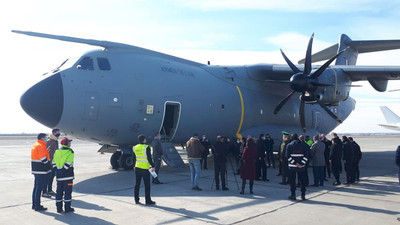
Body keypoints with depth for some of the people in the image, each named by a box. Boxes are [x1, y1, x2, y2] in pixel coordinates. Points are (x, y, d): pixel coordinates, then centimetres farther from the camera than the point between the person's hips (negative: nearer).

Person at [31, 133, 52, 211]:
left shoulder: (35, 145, 15)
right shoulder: (41, 146, -16)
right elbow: (43, 159, -21)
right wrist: (49, 163, -6)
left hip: (35, 170, 10)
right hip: (41, 170, -10)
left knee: (36, 187, 17)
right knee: (39, 188, -5)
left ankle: (34, 204, 24)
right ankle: (37, 206, -2)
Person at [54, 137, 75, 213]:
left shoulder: (57, 152, 10)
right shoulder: (70, 152, -9)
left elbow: (54, 163, 10)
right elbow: (68, 164, -18)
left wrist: (57, 171, 14)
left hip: (59, 175, 6)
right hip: (67, 175, -6)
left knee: (59, 191, 11)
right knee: (68, 191, 1)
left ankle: (59, 208, 14)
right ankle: (67, 208, 5)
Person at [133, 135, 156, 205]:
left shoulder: (135, 148, 6)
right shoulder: (147, 147, -13)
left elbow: (134, 158, 13)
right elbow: (149, 158, -15)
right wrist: (153, 166, -8)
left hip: (137, 168, 6)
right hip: (145, 169, -6)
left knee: (137, 184, 12)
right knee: (147, 185, 0)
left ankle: (136, 200, 16)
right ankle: (148, 201, 3)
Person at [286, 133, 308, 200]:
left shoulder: (289, 145, -1)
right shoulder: (302, 145, 5)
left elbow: (288, 156, -11)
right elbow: (306, 156, -3)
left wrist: (295, 163, -12)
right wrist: (302, 163, -9)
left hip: (292, 166, -2)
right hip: (302, 167, 2)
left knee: (292, 181, 6)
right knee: (302, 180, 9)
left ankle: (293, 195, 7)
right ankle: (303, 195, 8)